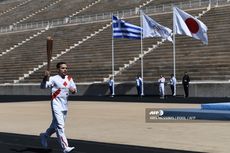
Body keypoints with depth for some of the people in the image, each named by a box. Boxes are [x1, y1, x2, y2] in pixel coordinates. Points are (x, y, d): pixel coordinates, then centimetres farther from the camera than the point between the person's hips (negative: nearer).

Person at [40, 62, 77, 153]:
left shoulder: (69, 79, 9)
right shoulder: (54, 79, -10)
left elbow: (74, 89, 16)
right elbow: (43, 86, -22)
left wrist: (73, 90, -9)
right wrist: (46, 77, -40)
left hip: (65, 106, 7)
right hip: (56, 105, -7)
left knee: (55, 125, 19)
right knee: (60, 126, -11)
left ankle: (44, 136, 44)